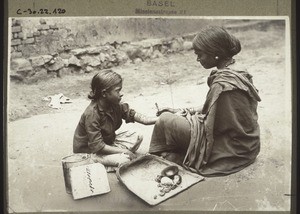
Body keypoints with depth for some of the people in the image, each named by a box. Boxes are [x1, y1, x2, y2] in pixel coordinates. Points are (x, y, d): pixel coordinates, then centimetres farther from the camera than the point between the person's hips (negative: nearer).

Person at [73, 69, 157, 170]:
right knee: (124, 159, -28)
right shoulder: (91, 114, -31)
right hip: (88, 152, -9)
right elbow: (97, 147, -30)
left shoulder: (115, 105, -9)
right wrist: (124, 151, -24)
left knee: (137, 137, 1)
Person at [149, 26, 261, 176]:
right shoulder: (235, 72, 2)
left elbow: (213, 126, -20)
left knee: (165, 120, -6)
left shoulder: (223, 85, -28)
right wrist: (186, 111, 7)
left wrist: (188, 115, -3)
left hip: (232, 149, -10)